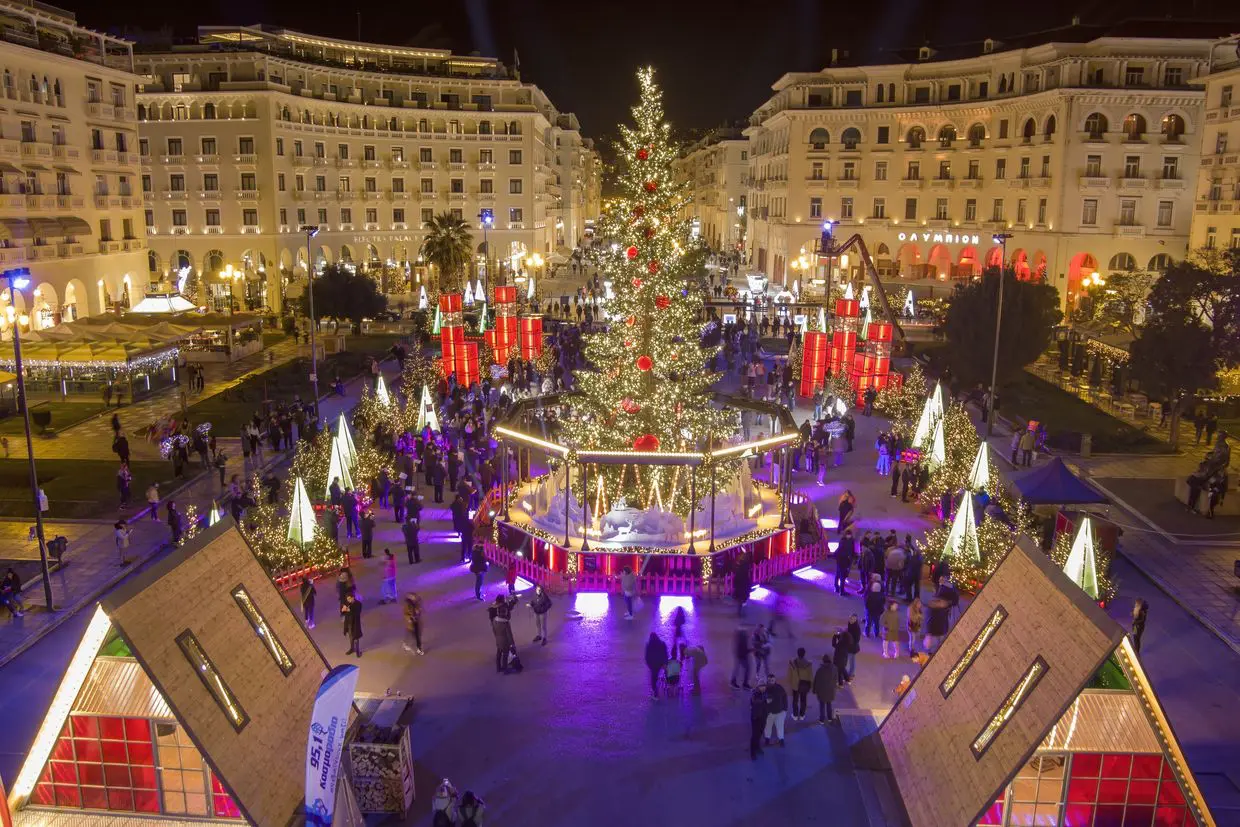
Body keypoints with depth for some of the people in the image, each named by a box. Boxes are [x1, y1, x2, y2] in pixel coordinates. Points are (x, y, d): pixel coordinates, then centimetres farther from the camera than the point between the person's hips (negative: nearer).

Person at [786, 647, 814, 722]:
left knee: (795, 700, 19)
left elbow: (789, 675, -9)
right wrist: (811, 685, 5)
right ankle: (802, 715, 31)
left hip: (795, 684, 0)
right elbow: (811, 676, -10)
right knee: (803, 700, 19)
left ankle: (795, 715, 30)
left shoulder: (792, 662, -20)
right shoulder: (808, 664, -21)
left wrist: (789, 684, 7)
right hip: (805, 684, 0)